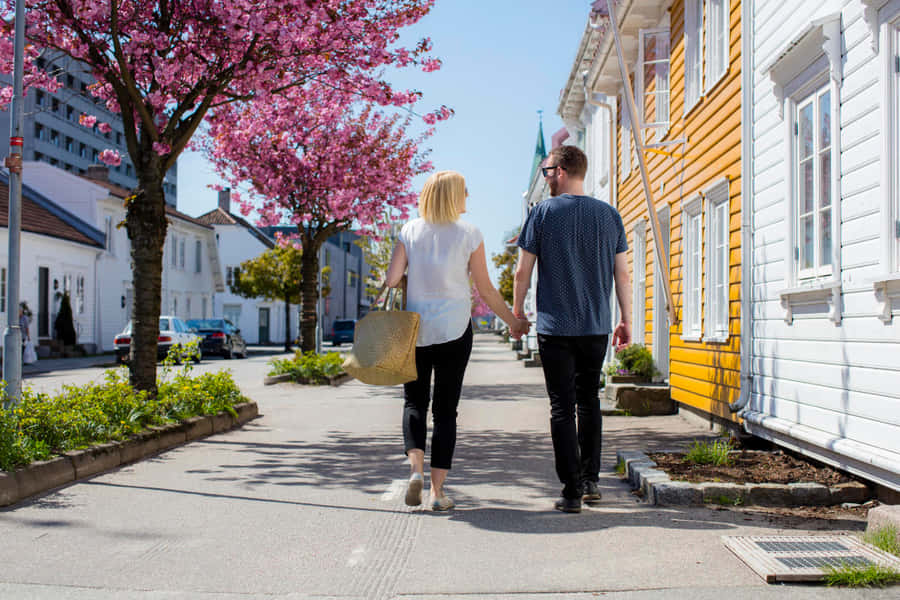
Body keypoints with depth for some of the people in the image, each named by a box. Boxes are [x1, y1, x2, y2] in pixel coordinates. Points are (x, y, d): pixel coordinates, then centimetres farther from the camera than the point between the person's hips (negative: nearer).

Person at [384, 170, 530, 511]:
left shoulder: (411, 231, 1)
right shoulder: (469, 234, -3)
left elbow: (391, 280, -5)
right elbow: (486, 291, -1)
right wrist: (514, 322, 12)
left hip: (414, 327, 1)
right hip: (454, 329, -1)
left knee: (414, 401, 15)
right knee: (445, 409, 5)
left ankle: (416, 468, -8)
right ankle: (438, 492, 5)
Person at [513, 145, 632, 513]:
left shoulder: (544, 212, -4)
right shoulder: (609, 215, 6)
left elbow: (523, 271, -3)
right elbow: (622, 275, 7)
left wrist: (517, 310, 11)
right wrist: (626, 321, 14)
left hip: (556, 327, -4)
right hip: (597, 327, 4)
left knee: (562, 408, 1)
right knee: (589, 401, 18)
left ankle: (572, 492, 1)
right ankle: (590, 481, 21)